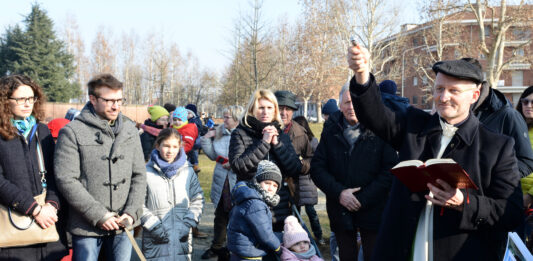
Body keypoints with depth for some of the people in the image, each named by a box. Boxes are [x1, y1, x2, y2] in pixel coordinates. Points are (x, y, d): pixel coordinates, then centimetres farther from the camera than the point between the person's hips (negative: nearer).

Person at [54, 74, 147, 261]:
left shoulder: (129, 130, 9)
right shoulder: (72, 132, -6)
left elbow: (139, 175, 10)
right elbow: (66, 180, -12)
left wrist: (132, 212, -4)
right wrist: (98, 215, -15)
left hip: (123, 224, 4)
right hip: (86, 227, -4)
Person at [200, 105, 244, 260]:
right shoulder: (220, 133, 10)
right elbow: (213, 155, 14)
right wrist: (206, 139, 5)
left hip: (238, 182, -6)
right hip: (221, 181, 6)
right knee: (220, 215, 16)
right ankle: (217, 247, 29)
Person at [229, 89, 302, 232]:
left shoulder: (281, 135, 13)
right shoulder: (240, 134, 2)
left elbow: (296, 170, 3)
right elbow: (238, 166, -14)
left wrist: (277, 144, -6)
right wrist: (264, 143, -13)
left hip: (280, 209, 4)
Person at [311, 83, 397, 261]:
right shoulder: (330, 133, 8)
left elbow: (390, 170, -8)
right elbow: (317, 168, 3)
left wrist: (364, 199, -14)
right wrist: (339, 193, -12)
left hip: (372, 210, -3)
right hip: (340, 211, 3)